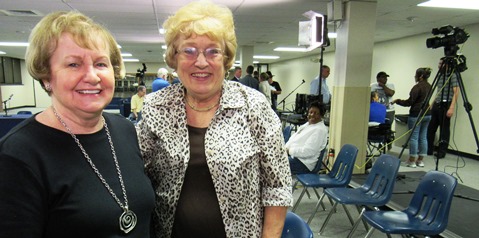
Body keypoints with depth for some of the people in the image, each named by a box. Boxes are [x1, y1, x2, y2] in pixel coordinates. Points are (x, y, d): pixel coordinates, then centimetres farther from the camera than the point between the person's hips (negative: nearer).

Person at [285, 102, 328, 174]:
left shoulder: (319, 130, -14)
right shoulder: (307, 124, 15)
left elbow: (308, 151, -22)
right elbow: (293, 138, 18)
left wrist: (289, 151, -18)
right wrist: (285, 148, 0)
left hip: (303, 163, -9)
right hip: (292, 154, 10)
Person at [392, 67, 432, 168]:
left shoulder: (417, 87, -14)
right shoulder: (429, 86, 12)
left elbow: (410, 102, -16)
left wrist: (397, 101, -5)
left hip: (416, 115, -8)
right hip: (427, 114, 8)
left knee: (414, 137, -2)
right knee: (423, 137, 10)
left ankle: (412, 161, 2)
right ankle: (420, 160, 15)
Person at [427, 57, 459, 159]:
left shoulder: (452, 76, -8)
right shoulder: (439, 75, 16)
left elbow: (456, 92, -14)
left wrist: (452, 107, -22)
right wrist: (432, 104, 16)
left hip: (445, 105, -8)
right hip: (436, 105, 8)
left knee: (444, 129, 0)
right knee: (430, 128, 8)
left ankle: (442, 152, 8)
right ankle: (428, 149, 17)